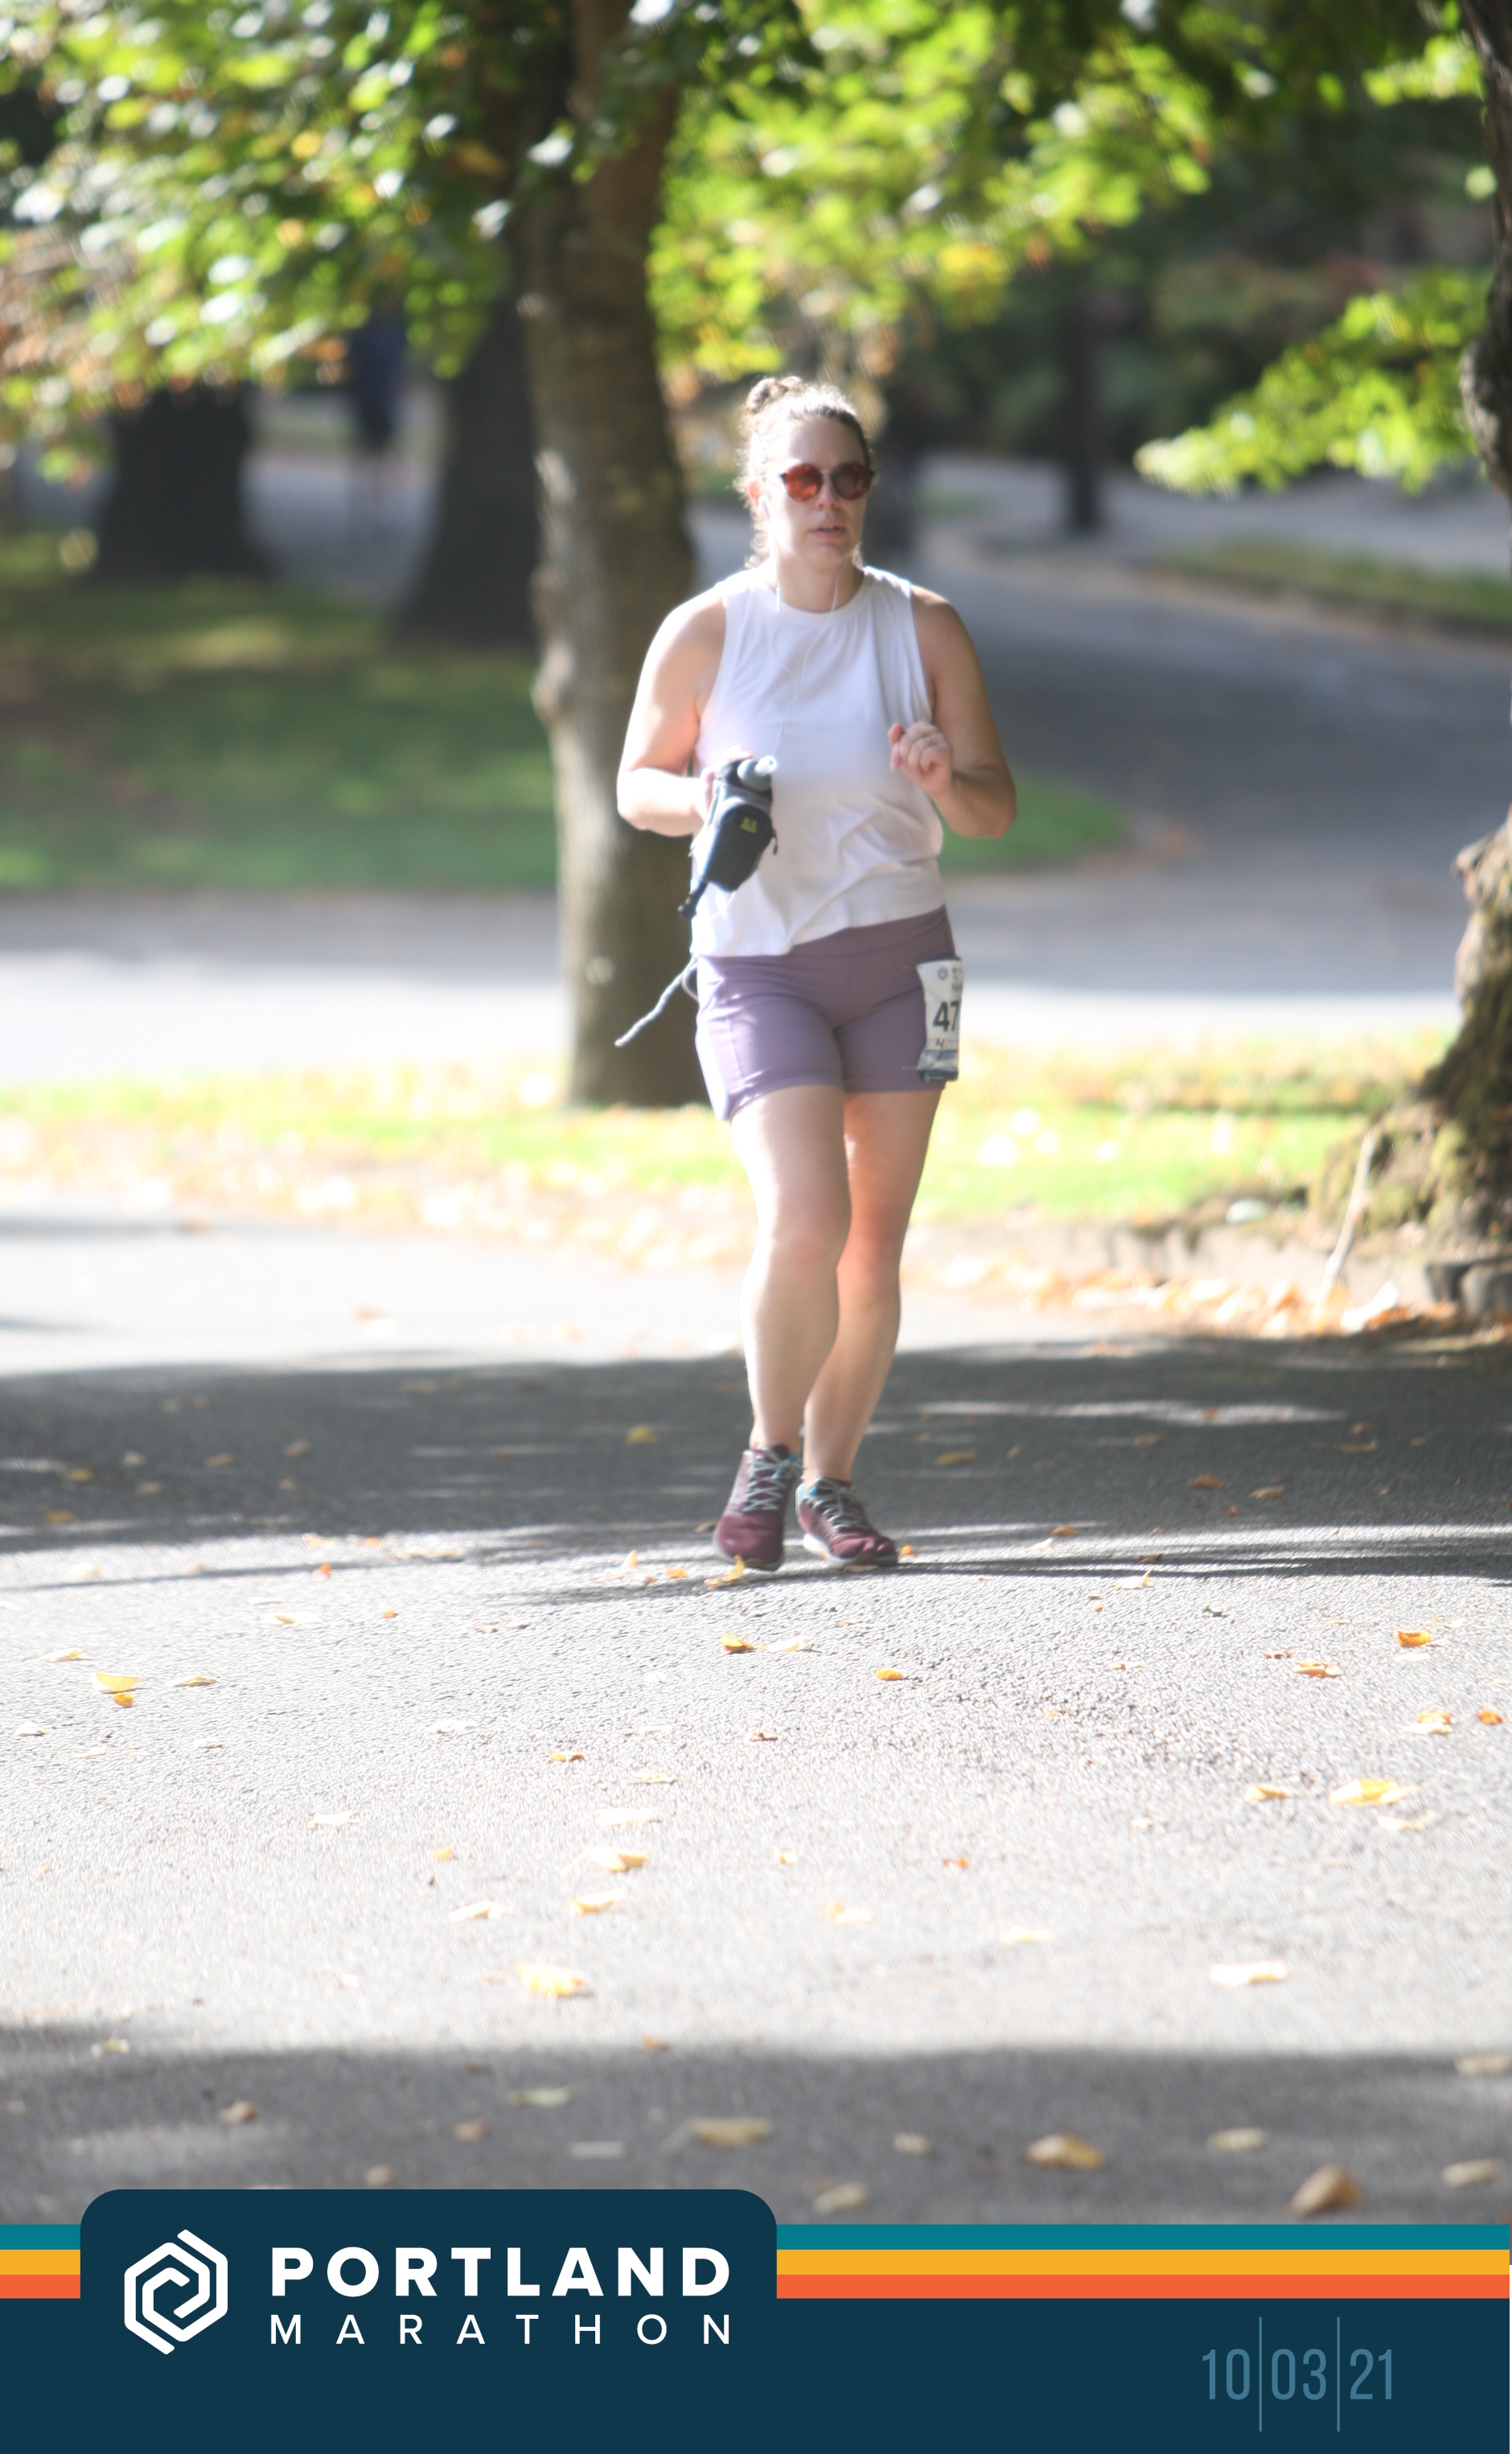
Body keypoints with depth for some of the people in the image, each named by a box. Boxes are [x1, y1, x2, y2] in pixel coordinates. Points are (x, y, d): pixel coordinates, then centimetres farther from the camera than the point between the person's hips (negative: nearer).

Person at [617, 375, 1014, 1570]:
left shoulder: (924, 628, -1)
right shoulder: (704, 633, -5)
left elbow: (997, 809, 3)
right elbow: (638, 784, 6)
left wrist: (948, 782, -20)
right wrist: (699, 803, -16)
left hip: (899, 957, 3)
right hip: (759, 964, -3)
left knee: (874, 1250, 5)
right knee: (804, 1225, -19)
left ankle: (831, 1481, 22)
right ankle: (769, 1453, 3)